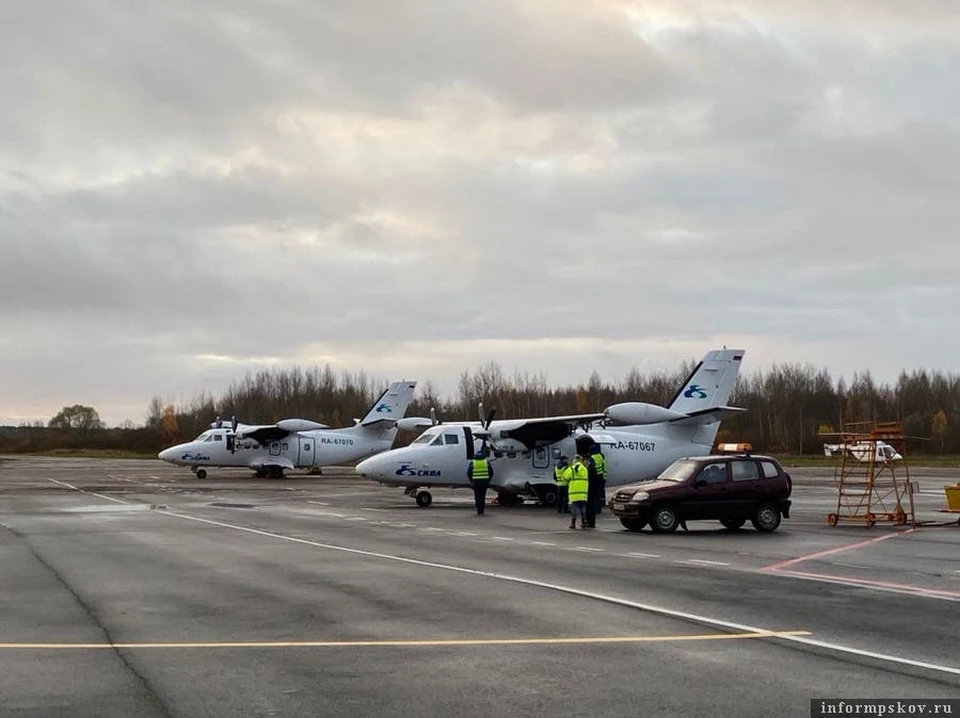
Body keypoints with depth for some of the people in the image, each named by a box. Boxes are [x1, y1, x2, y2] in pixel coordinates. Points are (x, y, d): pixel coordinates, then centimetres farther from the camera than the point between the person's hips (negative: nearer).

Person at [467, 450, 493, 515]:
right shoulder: (487, 462, 5)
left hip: (476, 482, -1)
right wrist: (488, 480, 18)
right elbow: (491, 472, 6)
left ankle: (479, 511, -6)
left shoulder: (472, 463, 1)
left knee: (477, 497, 4)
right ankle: (482, 511, 10)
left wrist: (471, 481, 13)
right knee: (482, 496, 11)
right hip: (485, 482, 1)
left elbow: (468, 473, 1)